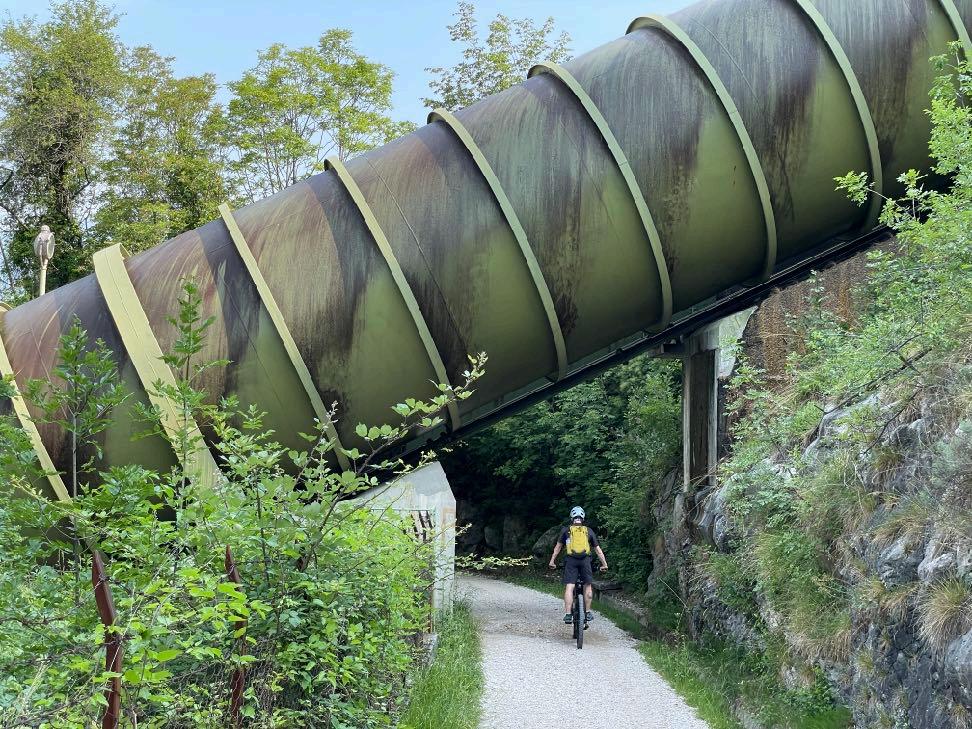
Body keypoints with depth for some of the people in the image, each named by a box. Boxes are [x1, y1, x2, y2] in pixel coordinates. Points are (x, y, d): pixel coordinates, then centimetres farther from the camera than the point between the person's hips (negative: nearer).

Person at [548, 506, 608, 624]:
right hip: (585, 560, 1)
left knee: (569, 587, -4)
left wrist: (552, 561, 27)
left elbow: (557, 547, 20)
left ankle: (568, 614, -12)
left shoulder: (566, 530, 16)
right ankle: (588, 613, 15)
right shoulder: (589, 531, 18)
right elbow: (598, 549, 20)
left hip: (571, 560, -1)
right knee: (588, 586, 15)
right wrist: (604, 564, 24)